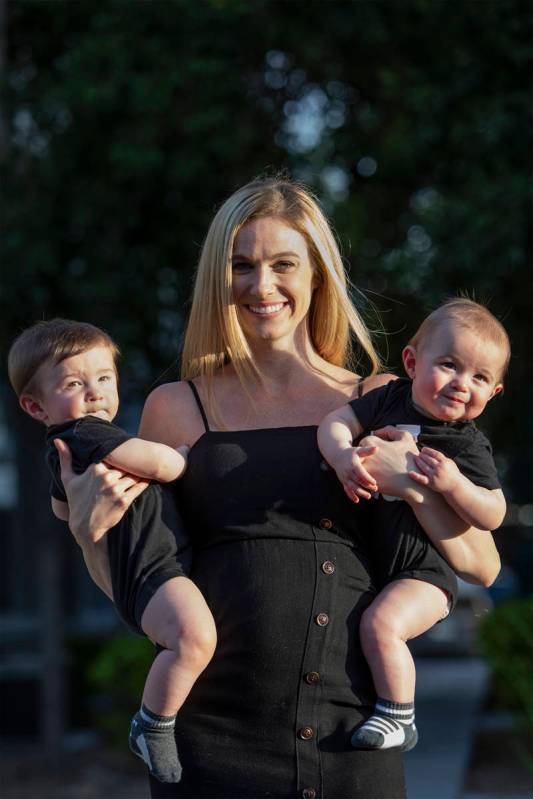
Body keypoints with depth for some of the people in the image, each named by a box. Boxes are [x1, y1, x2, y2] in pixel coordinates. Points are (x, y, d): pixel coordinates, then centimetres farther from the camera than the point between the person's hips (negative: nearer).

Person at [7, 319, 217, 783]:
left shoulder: (64, 450, 18)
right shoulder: (85, 436, -15)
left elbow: (62, 508, 38)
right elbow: (160, 464, -22)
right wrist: (185, 457, -1)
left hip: (174, 561, 11)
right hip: (153, 570, -11)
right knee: (193, 636, -36)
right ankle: (153, 728, -16)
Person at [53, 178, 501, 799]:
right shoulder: (177, 409, 5)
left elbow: (482, 566, 7)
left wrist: (411, 484, -8)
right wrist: (87, 528, -7)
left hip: (352, 734, 1)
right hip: (215, 738, -1)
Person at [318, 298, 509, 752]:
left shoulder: (468, 448, -15)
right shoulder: (390, 399, -2)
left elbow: (493, 515, -16)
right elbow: (336, 422, -7)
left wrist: (453, 484, -33)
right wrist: (342, 455, -29)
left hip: (424, 572, -7)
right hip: (369, 560, 7)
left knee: (381, 623, -28)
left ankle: (399, 720, -13)